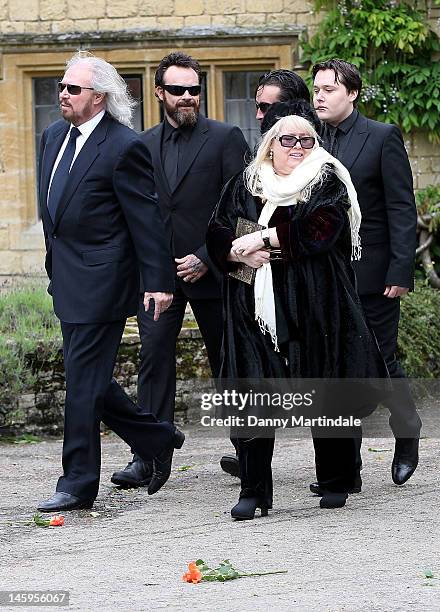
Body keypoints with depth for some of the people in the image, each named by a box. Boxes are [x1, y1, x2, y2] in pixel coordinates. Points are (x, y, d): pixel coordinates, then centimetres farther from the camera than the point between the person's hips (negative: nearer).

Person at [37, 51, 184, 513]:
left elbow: (146, 218, -14)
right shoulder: (54, 137, 12)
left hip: (100, 280, -9)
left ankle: (78, 483, 1)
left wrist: (158, 280, -15)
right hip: (67, 279, 9)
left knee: (84, 379, -6)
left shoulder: (123, 147, -14)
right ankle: (157, 441, 29)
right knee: (88, 377, 13)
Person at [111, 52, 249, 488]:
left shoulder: (225, 138, -2)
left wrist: (206, 258, -13)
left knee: (227, 362, 7)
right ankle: (149, 457, -7)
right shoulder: (144, 145, 11)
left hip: (210, 270, -3)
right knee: (154, 358, -6)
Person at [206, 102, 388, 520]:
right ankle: (253, 491, -4)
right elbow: (217, 237, 9)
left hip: (315, 308, -2)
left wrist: (262, 238, -12)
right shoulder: (244, 186, 16)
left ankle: (336, 483, 16)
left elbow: (318, 229, -12)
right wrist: (241, 254, -12)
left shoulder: (327, 182, 5)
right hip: (256, 308, 2)